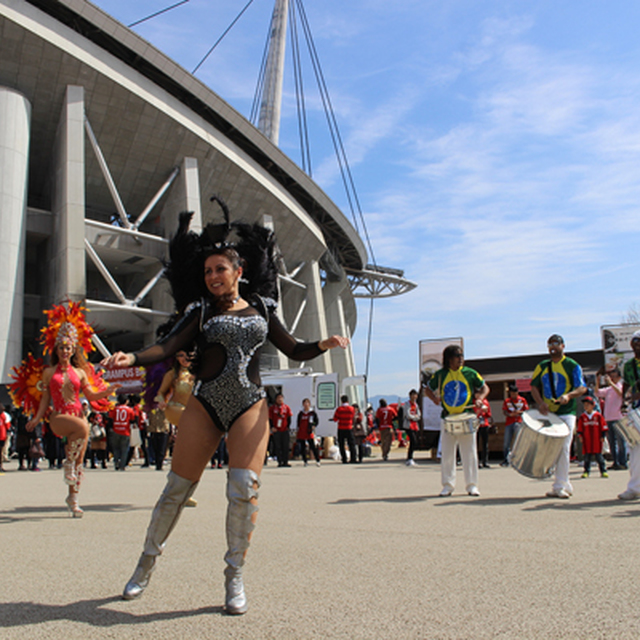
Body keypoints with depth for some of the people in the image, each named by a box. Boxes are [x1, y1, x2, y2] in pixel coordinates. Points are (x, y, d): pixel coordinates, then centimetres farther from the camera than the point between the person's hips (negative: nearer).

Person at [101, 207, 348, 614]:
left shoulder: (261, 309, 14)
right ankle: (147, 563, 25)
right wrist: (133, 358, -20)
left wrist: (323, 345, -7)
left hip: (250, 404, 0)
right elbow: (169, 346, -2)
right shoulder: (201, 311, 11)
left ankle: (235, 578, 6)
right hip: (206, 403, 0)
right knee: (178, 488, 3)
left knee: (244, 489, -12)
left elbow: (294, 351, 13)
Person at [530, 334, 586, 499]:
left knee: (563, 449, -8)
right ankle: (565, 484, 19)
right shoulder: (542, 366, 12)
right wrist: (540, 402, -6)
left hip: (566, 413, -4)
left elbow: (582, 388, -5)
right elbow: (534, 386, 11)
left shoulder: (572, 366, 0)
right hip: (547, 414, 4)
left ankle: (559, 487, -2)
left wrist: (569, 395, -23)